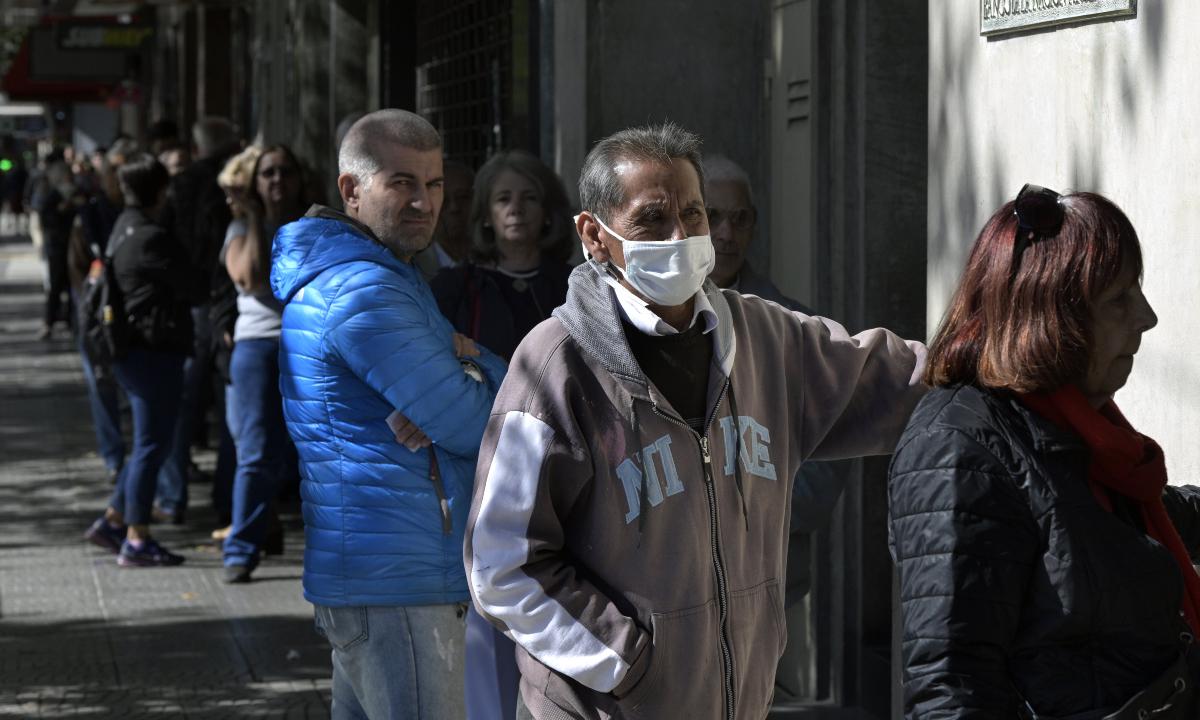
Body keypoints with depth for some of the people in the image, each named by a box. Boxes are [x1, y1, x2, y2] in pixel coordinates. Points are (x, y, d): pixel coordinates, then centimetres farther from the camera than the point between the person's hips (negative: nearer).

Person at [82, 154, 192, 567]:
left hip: (134, 349, 10)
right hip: (154, 350, -10)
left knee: (149, 443, 18)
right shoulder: (150, 238, -18)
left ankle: (112, 521, 21)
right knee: (151, 445, -3)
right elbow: (187, 282, -12)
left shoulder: (124, 230, 12)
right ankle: (136, 541, 0)